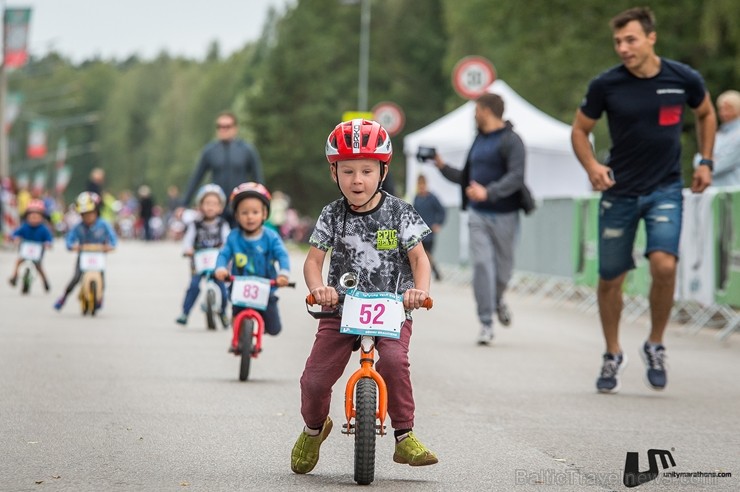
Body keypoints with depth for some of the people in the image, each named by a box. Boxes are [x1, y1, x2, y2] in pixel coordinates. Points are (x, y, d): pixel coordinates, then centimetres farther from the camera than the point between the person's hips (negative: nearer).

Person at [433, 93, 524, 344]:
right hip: (478, 214, 4)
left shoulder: (511, 141, -8)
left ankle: (497, 300, 41)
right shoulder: (478, 141, 14)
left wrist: (488, 192, -32)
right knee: (482, 264, -10)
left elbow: (516, 177, -21)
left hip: (504, 215, -4)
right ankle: (486, 323, -10)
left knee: (503, 267, 8)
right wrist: (443, 167, 13)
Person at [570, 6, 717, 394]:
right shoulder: (606, 85, -10)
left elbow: (706, 114, 14)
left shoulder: (683, 79, -7)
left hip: (665, 189, -1)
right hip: (619, 192, 1)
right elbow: (579, 130, 4)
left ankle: (655, 346, 3)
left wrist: (705, 162, 7)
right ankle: (613, 355, 28)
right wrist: (592, 166, -14)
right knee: (610, 278, 5)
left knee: (664, 265, -21)